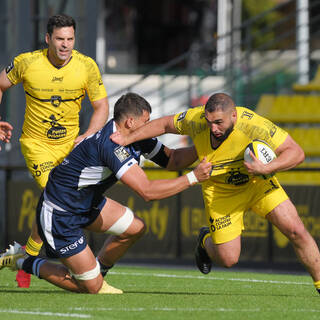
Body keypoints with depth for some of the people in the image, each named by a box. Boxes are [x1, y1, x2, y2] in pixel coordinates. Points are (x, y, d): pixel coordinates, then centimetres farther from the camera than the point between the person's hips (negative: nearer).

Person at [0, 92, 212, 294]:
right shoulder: (110, 146, -31)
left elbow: (172, 159, 10)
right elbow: (148, 191, -36)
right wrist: (193, 178, -32)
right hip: (59, 216, -10)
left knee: (135, 228, 7)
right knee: (91, 287, -5)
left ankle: (97, 272, 25)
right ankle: (22, 262, 9)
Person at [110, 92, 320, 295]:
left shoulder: (255, 126, -33)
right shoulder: (196, 119, -25)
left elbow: (296, 153, -28)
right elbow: (164, 125, -3)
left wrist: (265, 169, -41)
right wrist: (128, 139, -5)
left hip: (258, 182, -1)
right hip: (220, 192, 1)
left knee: (296, 231, -15)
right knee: (228, 259, -6)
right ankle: (206, 241, 30)